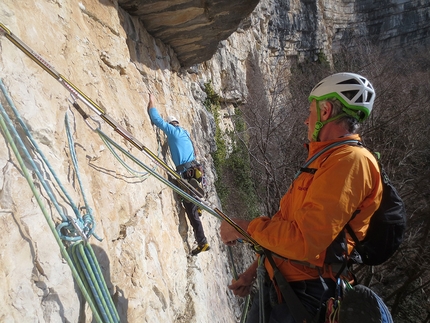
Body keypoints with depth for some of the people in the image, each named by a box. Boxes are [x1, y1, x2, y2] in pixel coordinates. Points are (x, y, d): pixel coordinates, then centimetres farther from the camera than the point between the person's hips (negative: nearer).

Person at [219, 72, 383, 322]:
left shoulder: (350, 160, -19)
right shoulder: (325, 160, 12)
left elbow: (304, 241, -27)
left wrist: (245, 227, -13)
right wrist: (254, 270, 17)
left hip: (301, 293, -8)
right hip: (278, 283, 8)